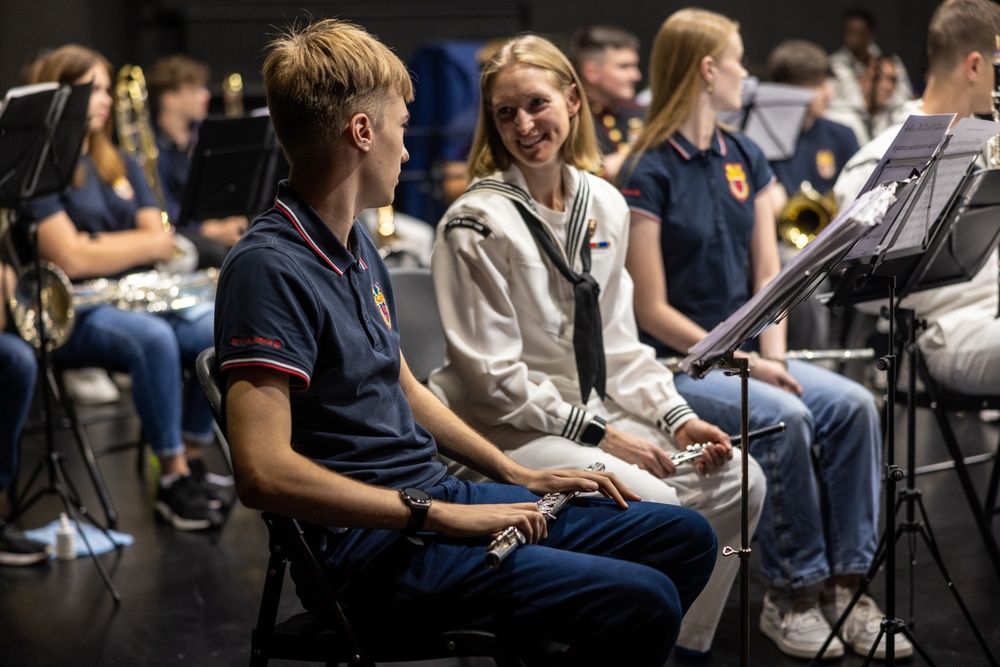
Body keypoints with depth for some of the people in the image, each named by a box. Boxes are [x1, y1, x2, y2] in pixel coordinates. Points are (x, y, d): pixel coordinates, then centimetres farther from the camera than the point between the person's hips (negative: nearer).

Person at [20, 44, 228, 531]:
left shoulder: (121, 166, 17)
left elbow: (162, 243, 9)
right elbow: (71, 259, -16)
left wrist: (104, 246, -10)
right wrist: (144, 242, -5)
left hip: (137, 299, 7)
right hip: (73, 313, -7)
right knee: (153, 339, -36)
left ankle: (192, 460, -6)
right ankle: (172, 478, -25)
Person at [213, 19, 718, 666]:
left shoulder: (358, 246, 13)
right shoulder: (270, 268, -19)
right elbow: (264, 471, -28)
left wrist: (519, 477, 15)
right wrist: (444, 515, -24)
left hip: (440, 501, 10)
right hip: (373, 549, -10)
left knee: (687, 538, 10)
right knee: (644, 601, -23)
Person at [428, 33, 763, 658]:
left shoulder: (604, 204, 6)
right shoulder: (476, 224, -15)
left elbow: (617, 341, 11)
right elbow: (491, 376, -16)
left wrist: (676, 417, -3)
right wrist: (597, 434, -17)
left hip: (592, 412, 7)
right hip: (504, 428, -7)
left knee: (737, 482, -5)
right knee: (652, 502, -27)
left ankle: (685, 643, 9)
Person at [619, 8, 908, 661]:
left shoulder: (745, 158, 11)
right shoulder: (651, 174, -11)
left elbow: (769, 274, 9)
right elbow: (653, 311, -13)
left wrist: (773, 356, -8)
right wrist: (745, 365, -17)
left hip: (746, 351, 7)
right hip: (678, 363, -7)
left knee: (854, 405, -16)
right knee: (784, 418, -29)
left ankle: (843, 585, -13)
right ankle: (790, 594, -14)